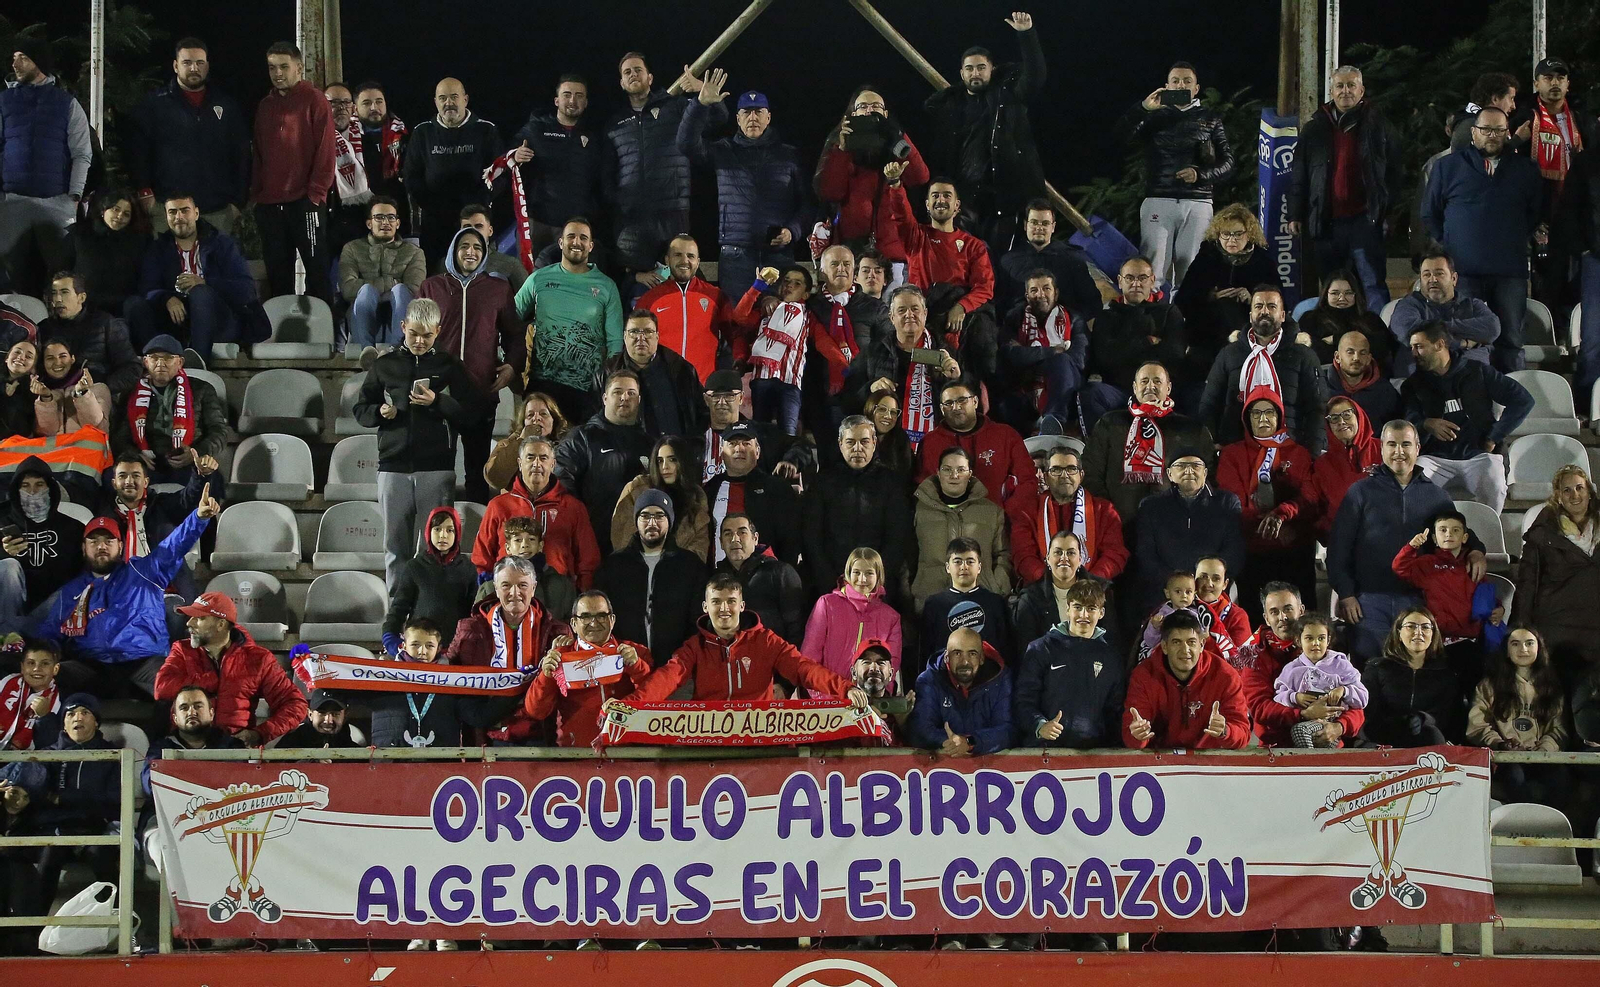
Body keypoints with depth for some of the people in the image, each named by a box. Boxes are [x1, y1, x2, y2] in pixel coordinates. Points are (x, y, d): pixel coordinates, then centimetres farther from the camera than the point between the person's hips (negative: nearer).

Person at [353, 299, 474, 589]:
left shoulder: (450, 366, 9)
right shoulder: (385, 366, 13)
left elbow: (471, 413, 3)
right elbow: (360, 409, 17)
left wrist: (438, 402, -13)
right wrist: (380, 412, -5)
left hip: (437, 467, -2)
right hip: (393, 466, 2)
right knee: (395, 545, 3)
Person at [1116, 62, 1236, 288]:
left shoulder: (1210, 120, 16)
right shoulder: (1155, 117, 15)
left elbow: (1227, 163, 9)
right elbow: (1121, 137, 0)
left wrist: (1200, 175, -9)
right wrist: (1143, 108, -11)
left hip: (1197, 203, 0)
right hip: (1158, 201, 0)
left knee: (1191, 272, -6)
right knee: (1153, 273, -12)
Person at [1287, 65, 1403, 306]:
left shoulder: (1377, 126, 4)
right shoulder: (1315, 129, 9)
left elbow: (1396, 171, 5)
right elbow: (1299, 176, 11)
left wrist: (1386, 209, -4)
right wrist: (1296, 215, 5)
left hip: (1365, 220, -3)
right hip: (1326, 222, 3)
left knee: (1373, 284, -7)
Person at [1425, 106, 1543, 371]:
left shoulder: (1526, 169, 12)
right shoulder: (1448, 166, 9)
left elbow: (1537, 213, 17)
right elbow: (1430, 214, 11)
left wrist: (1522, 240, 6)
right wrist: (1445, 248, 3)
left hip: (1510, 270, 1)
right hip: (1462, 269, -1)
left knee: (1511, 340, 2)